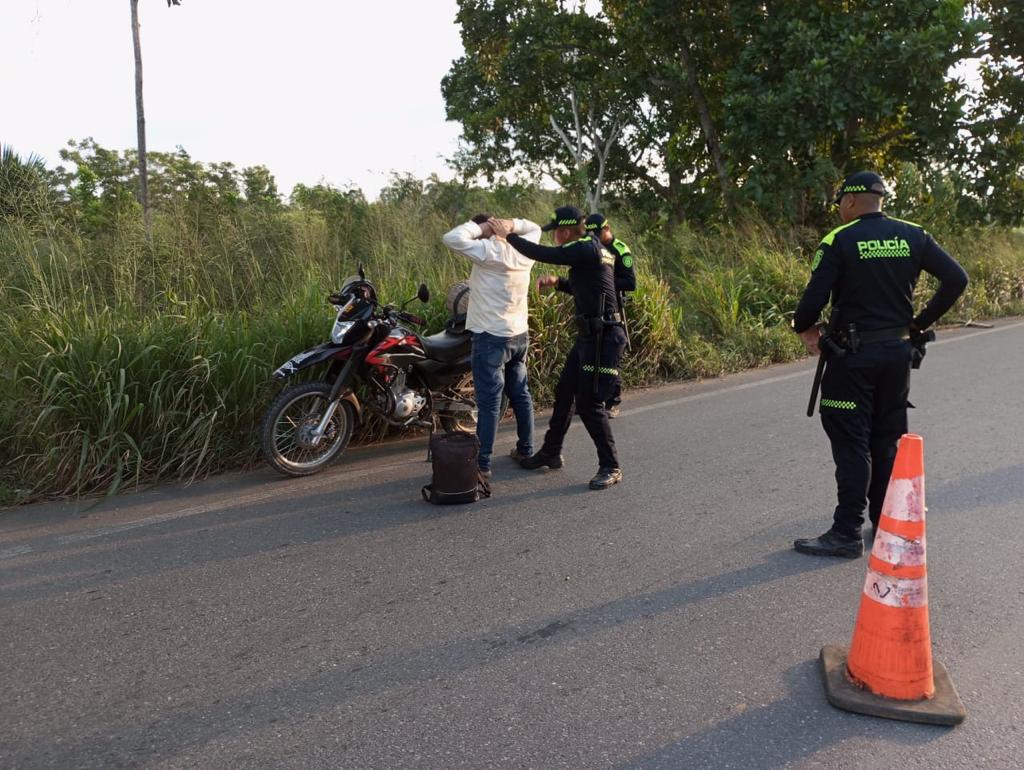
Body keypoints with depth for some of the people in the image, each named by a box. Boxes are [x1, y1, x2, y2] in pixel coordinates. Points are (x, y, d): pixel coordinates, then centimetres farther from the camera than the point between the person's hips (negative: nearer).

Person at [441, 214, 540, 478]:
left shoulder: (489, 251, -17)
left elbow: (452, 238, -25)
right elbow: (534, 228, 24)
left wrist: (477, 227, -10)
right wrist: (512, 224, 5)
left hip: (491, 337, -7)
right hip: (520, 334, 8)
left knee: (489, 402, -5)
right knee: (520, 395, 17)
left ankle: (482, 463, 0)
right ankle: (525, 449, 29)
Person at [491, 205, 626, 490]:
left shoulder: (586, 249, -17)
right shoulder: (591, 249, 13)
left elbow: (542, 254, -21)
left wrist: (507, 235, -9)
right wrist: (558, 282, 11)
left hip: (602, 338, -10)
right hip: (589, 335, 10)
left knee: (589, 404, -4)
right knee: (564, 393, 16)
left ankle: (610, 468, 9)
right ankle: (551, 453, 31)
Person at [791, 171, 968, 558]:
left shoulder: (838, 241, -10)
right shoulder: (913, 236, 4)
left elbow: (814, 298, -16)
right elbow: (956, 279, 2)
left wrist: (804, 327, 4)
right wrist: (920, 323, 10)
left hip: (853, 355, -5)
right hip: (898, 351, 5)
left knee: (851, 444, 0)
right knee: (888, 441, 15)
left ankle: (847, 533, 3)